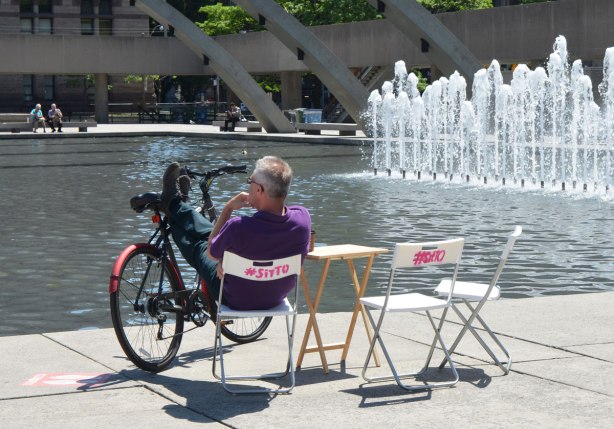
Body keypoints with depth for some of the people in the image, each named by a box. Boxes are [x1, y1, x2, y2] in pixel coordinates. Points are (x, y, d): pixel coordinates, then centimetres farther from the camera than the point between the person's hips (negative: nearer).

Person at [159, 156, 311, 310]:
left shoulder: (239, 227, -38)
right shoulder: (303, 217, -25)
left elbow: (211, 253, -14)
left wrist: (228, 208, -12)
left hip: (237, 301, -4)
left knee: (197, 246, 22)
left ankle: (174, 204, 50)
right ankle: (177, 205, 52)